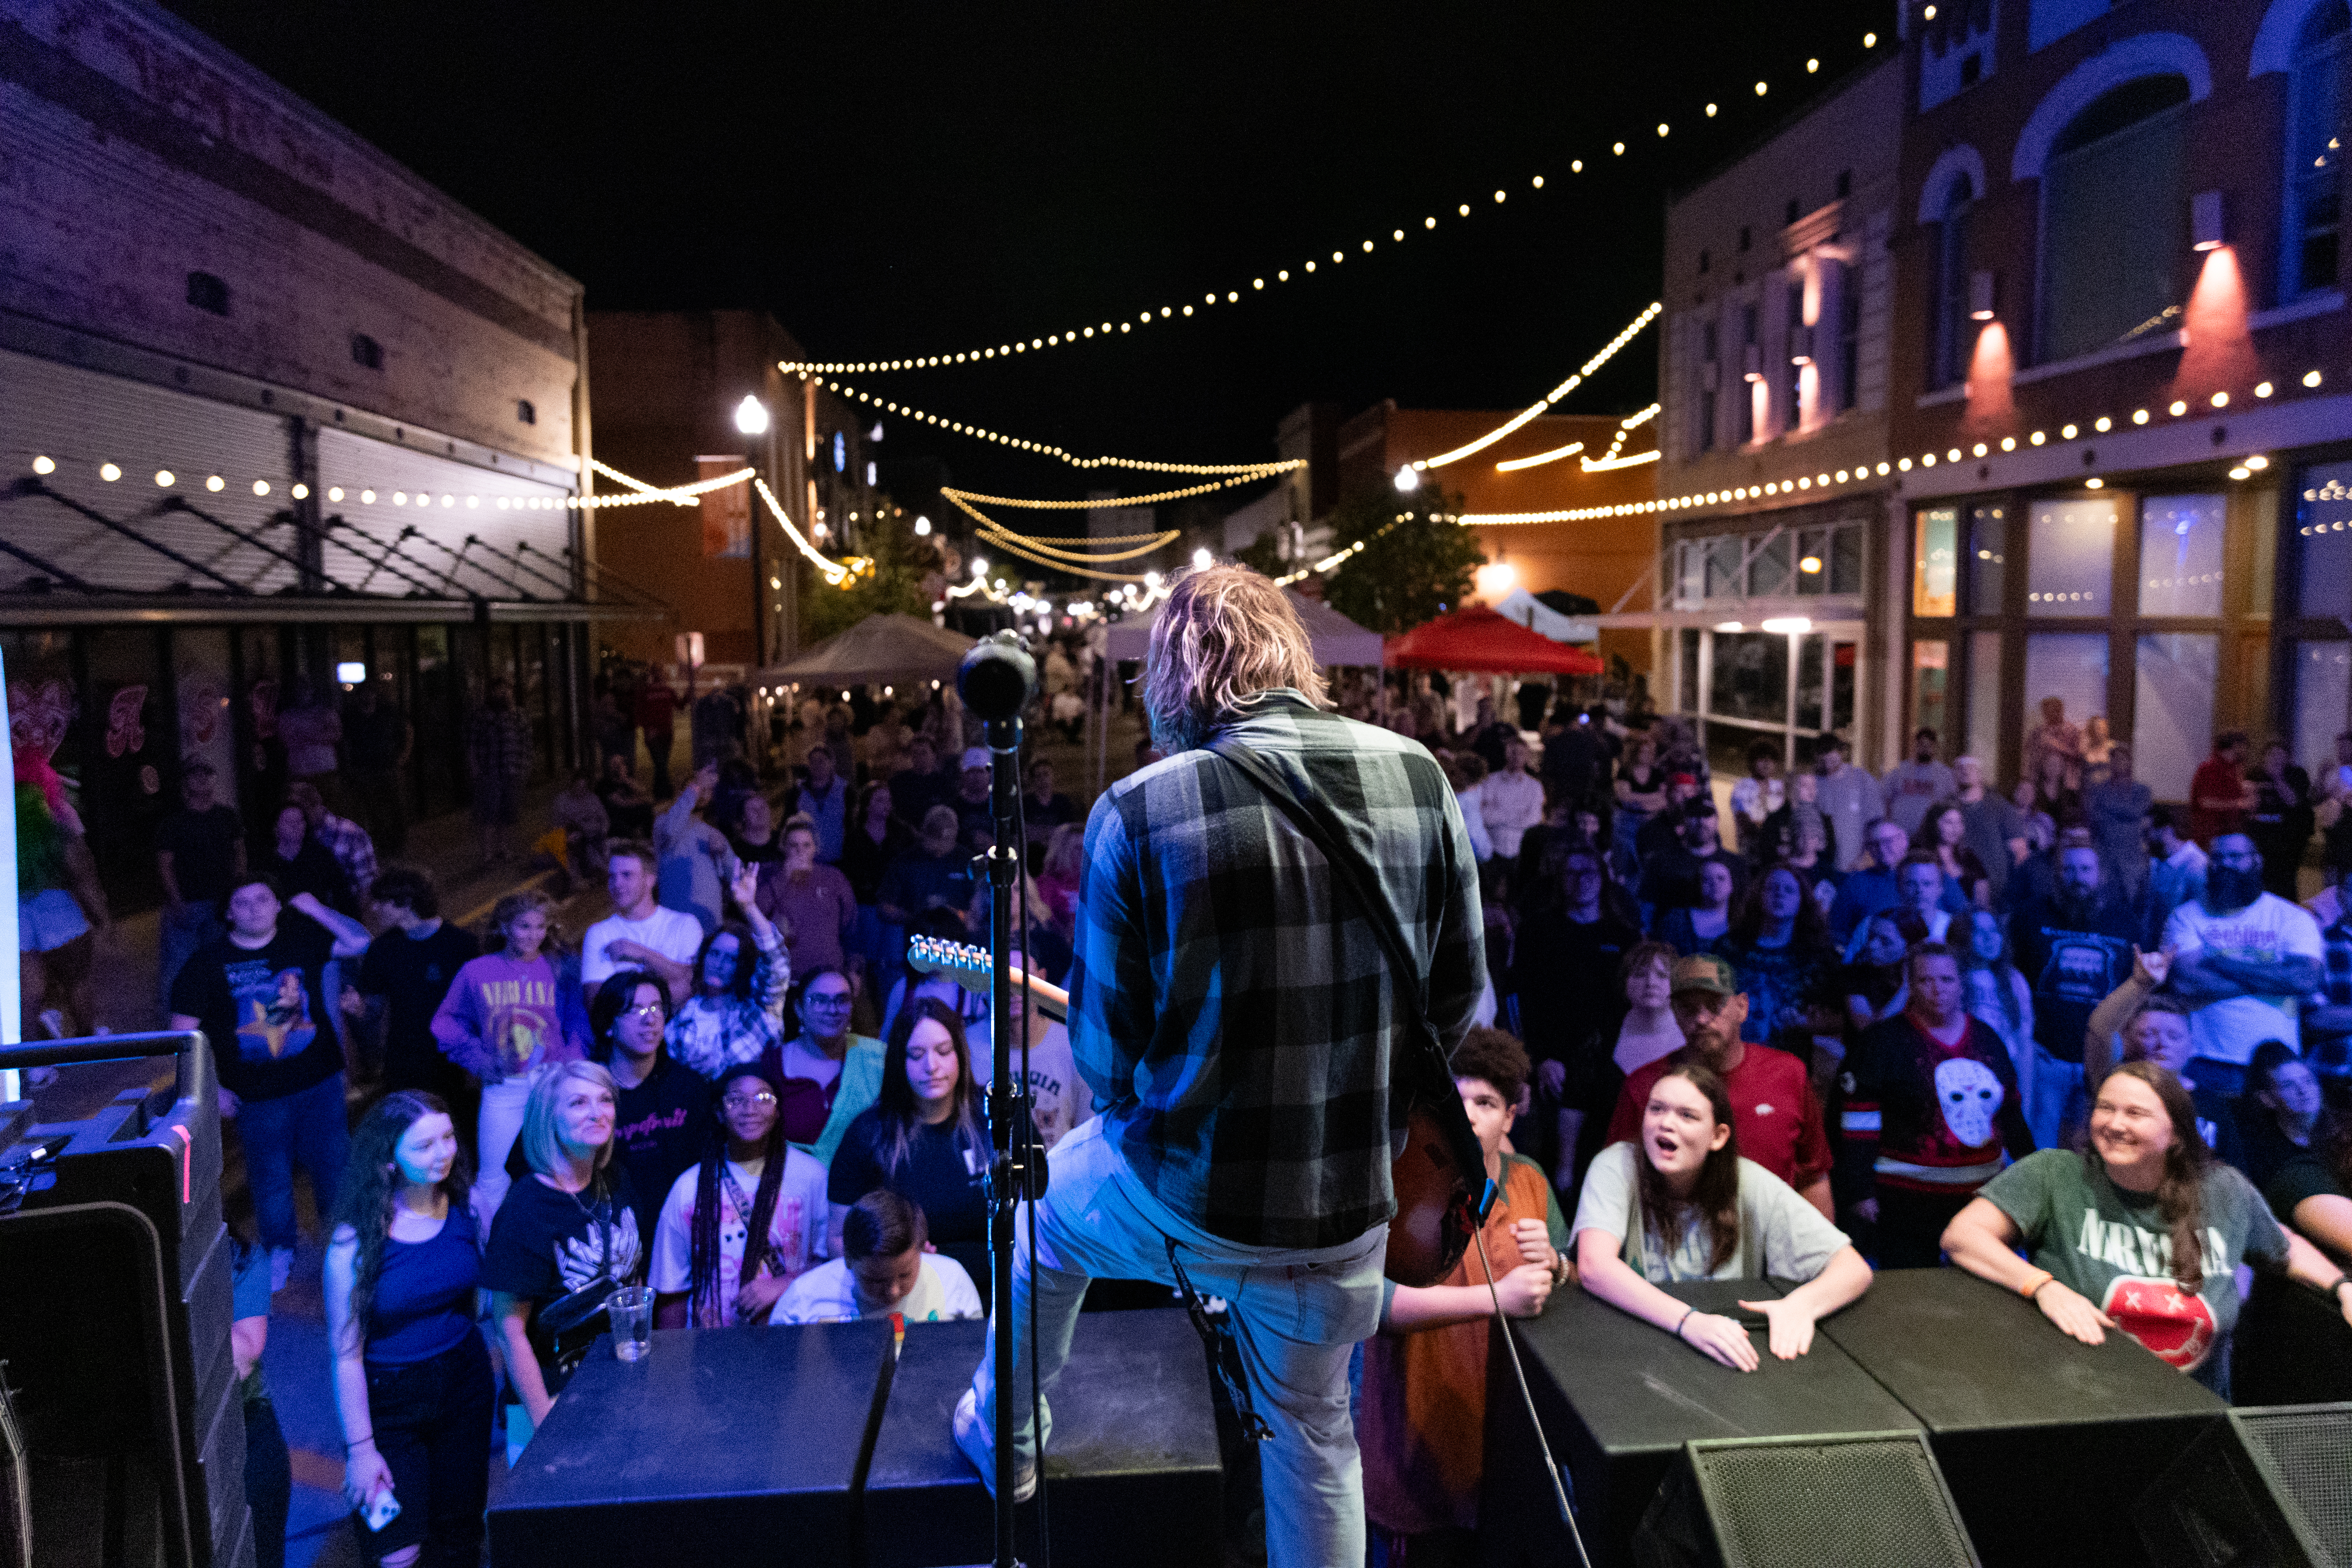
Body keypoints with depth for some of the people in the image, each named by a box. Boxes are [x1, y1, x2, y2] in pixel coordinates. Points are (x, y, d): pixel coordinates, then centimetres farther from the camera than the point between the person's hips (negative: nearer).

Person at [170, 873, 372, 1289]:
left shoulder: (302, 939, 0)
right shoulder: (207, 964, -5)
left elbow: (361, 942, -6)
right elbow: (183, 1032, -4)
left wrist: (315, 909, -9)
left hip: (319, 1083, 1)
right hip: (257, 1095, -1)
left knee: (335, 1162, 10)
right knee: (270, 1177, 12)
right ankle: (280, 1251, 33)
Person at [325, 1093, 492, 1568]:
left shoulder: (467, 1208, -7)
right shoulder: (355, 1241, -17)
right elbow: (346, 1353, -12)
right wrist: (359, 1448, -10)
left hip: (463, 1382, 3)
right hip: (389, 1399, -3)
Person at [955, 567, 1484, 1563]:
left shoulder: (1138, 811, -17)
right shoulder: (1418, 779, -7)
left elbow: (1103, 1050, -9)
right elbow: (1459, 996, 3)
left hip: (1182, 1199, -2)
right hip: (1350, 1206, 3)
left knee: (1047, 1209, 31)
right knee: (1315, 1429, 26)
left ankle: (1004, 1439, 51)